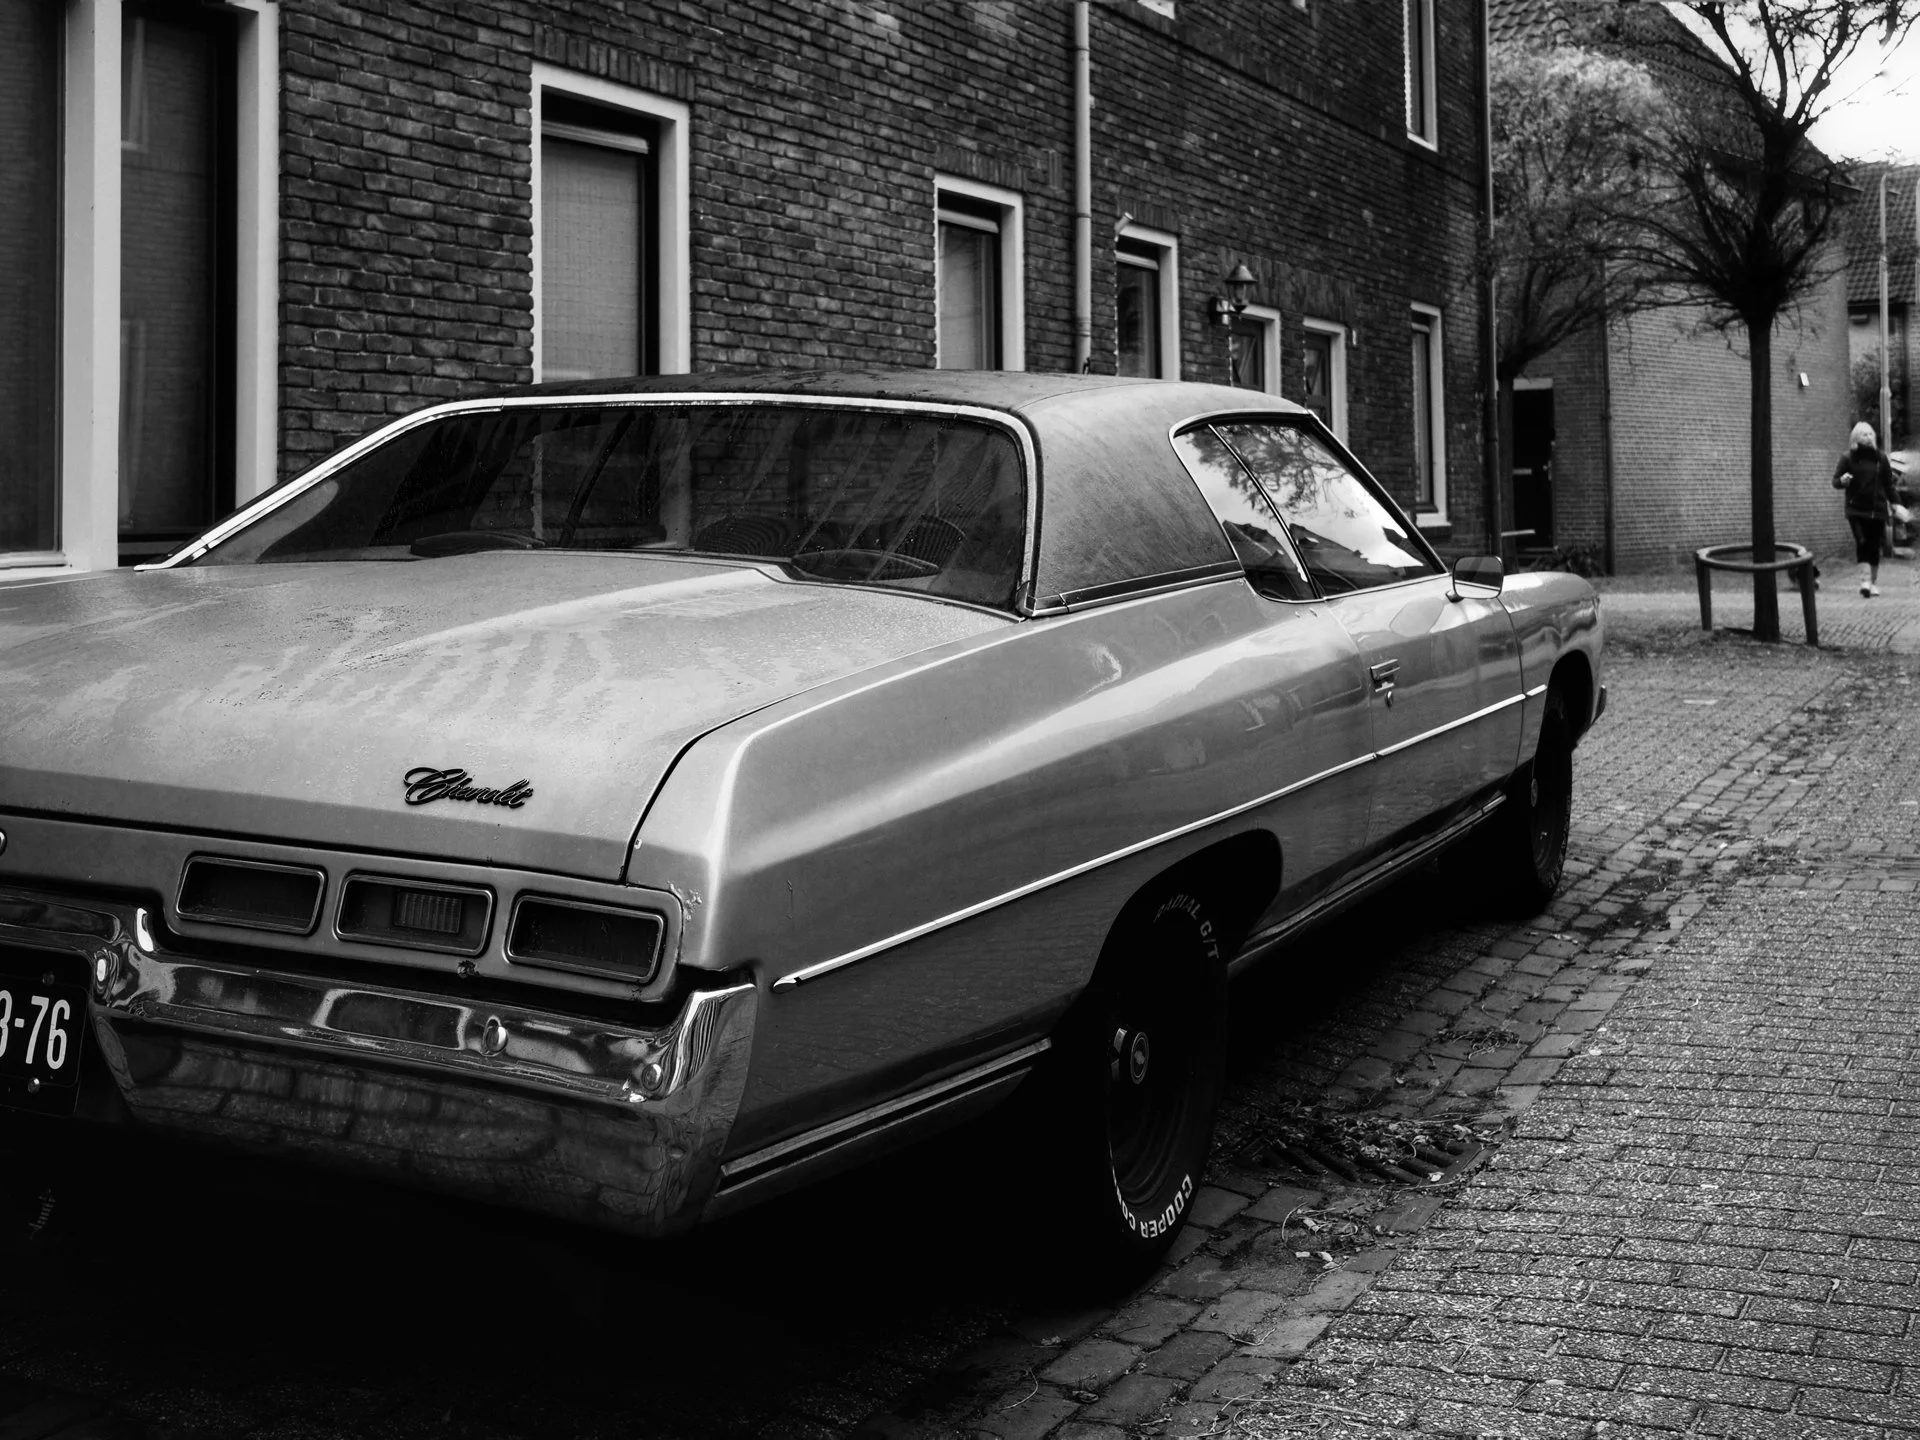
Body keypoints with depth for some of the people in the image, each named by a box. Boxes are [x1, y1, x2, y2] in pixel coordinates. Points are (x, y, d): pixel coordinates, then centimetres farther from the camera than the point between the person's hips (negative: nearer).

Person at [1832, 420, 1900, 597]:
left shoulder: (1880, 458, 8)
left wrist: (1895, 503, 5)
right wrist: (1842, 481, -22)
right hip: (1856, 509, -2)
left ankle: (1874, 583, 15)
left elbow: (1888, 483, 12)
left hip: (1877, 509, 2)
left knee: (1874, 546, 4)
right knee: (1862, 542, -17)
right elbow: (1835, 481, 1)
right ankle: (1865, 580, -21)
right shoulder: (1848, 458, 1)